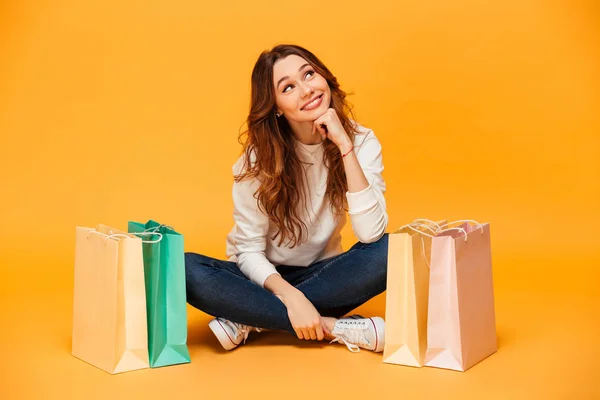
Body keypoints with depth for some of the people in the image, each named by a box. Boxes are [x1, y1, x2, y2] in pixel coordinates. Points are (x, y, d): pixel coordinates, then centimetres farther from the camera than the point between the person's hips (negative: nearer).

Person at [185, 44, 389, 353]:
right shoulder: (260, 156, -14)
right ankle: (337, 328, -27)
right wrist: (290, 297, -31)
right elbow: (249, 250, -13)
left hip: (323, 276, 1)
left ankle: (252, 322, -22)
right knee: (189, 270, -30)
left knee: (388, 252, -30)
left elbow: (371, 234, -24)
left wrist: (344, 146, -28)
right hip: (266, 279, -1)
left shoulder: (361, 142, -11)